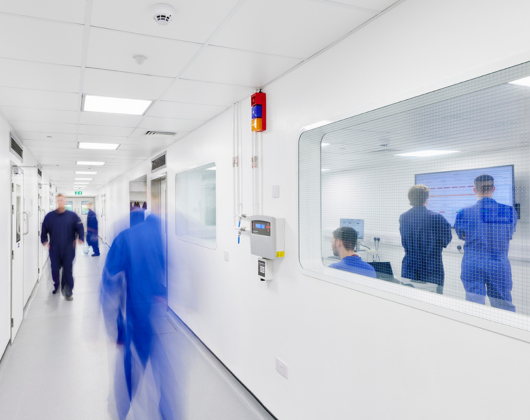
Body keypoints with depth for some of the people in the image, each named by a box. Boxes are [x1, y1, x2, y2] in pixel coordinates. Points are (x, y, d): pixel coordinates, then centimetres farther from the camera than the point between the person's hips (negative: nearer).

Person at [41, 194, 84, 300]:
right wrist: (44, 241, 0)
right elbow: (44, 229, 10)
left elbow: (80, 228, 0)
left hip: (68, 249, -2)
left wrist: (80, 238, -13)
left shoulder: (72, 215, 1)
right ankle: (56, 286, 33)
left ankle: (68, 291, 7)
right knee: (55, 269, 10)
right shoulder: (50, 216, 5)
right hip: (54, 249, 2)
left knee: (68, 270, 0)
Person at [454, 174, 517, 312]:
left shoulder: (464, 213, -7)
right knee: (505, 309, 13)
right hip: (500, 267, 1)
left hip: (472, 266, -1)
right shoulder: (510, 212, -3)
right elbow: (509, 236, 10)